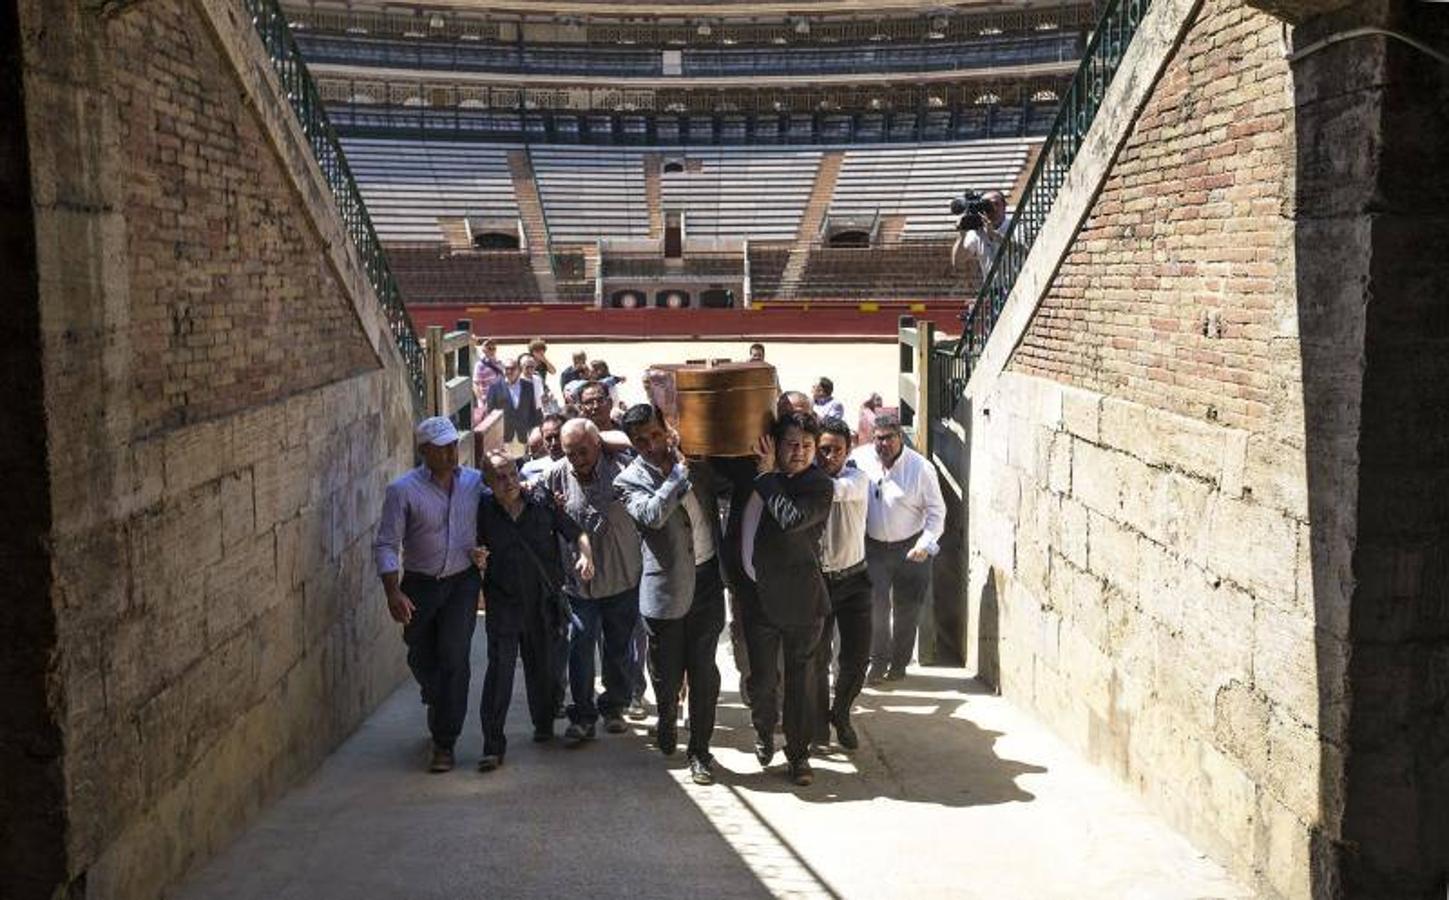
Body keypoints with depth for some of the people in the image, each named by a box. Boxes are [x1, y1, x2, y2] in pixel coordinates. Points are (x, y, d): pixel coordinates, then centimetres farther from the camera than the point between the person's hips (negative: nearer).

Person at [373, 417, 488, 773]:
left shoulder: (476, 481, -2)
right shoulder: (403, 490, -10)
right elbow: (386, 545, -11)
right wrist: (393, 592, -19)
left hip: (463, 582, 0)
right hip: (420, 584, 0)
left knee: (453, 657, -9)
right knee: (421, 657, 14)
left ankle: (444, 743, 0)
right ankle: (439, 707, 46)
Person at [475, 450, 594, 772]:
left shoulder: (542, 502, 0)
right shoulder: (483, 512, -1)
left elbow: (576, 533, 6)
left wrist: (586, 556, -12)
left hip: (545, 602, 2)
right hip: (503, 603, -1)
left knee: (543, 667, 12)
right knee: (499, 668, -10)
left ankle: (544, 726, 34)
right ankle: (493, 746, -7)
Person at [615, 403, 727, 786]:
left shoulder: (695, 459, 4)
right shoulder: (630, 480, -7)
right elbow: (652, 514, -27)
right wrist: (681, 469, -23)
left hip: (707, 580, 3)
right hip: (666, 588, -2)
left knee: (704, 671, 6)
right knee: (667, 673, 8)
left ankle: (700, 750, 18)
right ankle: (667, 722, 39)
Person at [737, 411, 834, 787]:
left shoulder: (819, 486, -11)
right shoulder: (755, 474, 5)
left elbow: (791, 519, -29)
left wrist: (766, 476, -20)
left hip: (800, 599, -4)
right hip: (758, 596, 4)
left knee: (800, 678, 6)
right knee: (762, 677, 11)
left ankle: (798, 753, 21)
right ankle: (764, 733, 38)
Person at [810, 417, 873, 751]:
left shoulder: (858, 479, -10)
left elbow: (836, 490, -33)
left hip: (853, 579, 1)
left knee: (857, 659, 4)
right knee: (817, 660, 5)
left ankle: (841, 715, 30)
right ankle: (818, 726, 24)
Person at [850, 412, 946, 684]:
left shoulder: (920, 467, -12)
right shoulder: (860, 458, -8)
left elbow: (936, 510, -5)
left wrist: (925, 544, -15)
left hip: (910, 547, -1)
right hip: (873, 546, 1)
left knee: (907, 610, 7)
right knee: (874, 605, -5)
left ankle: (899, 664, 23)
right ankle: (878, 661, 11)